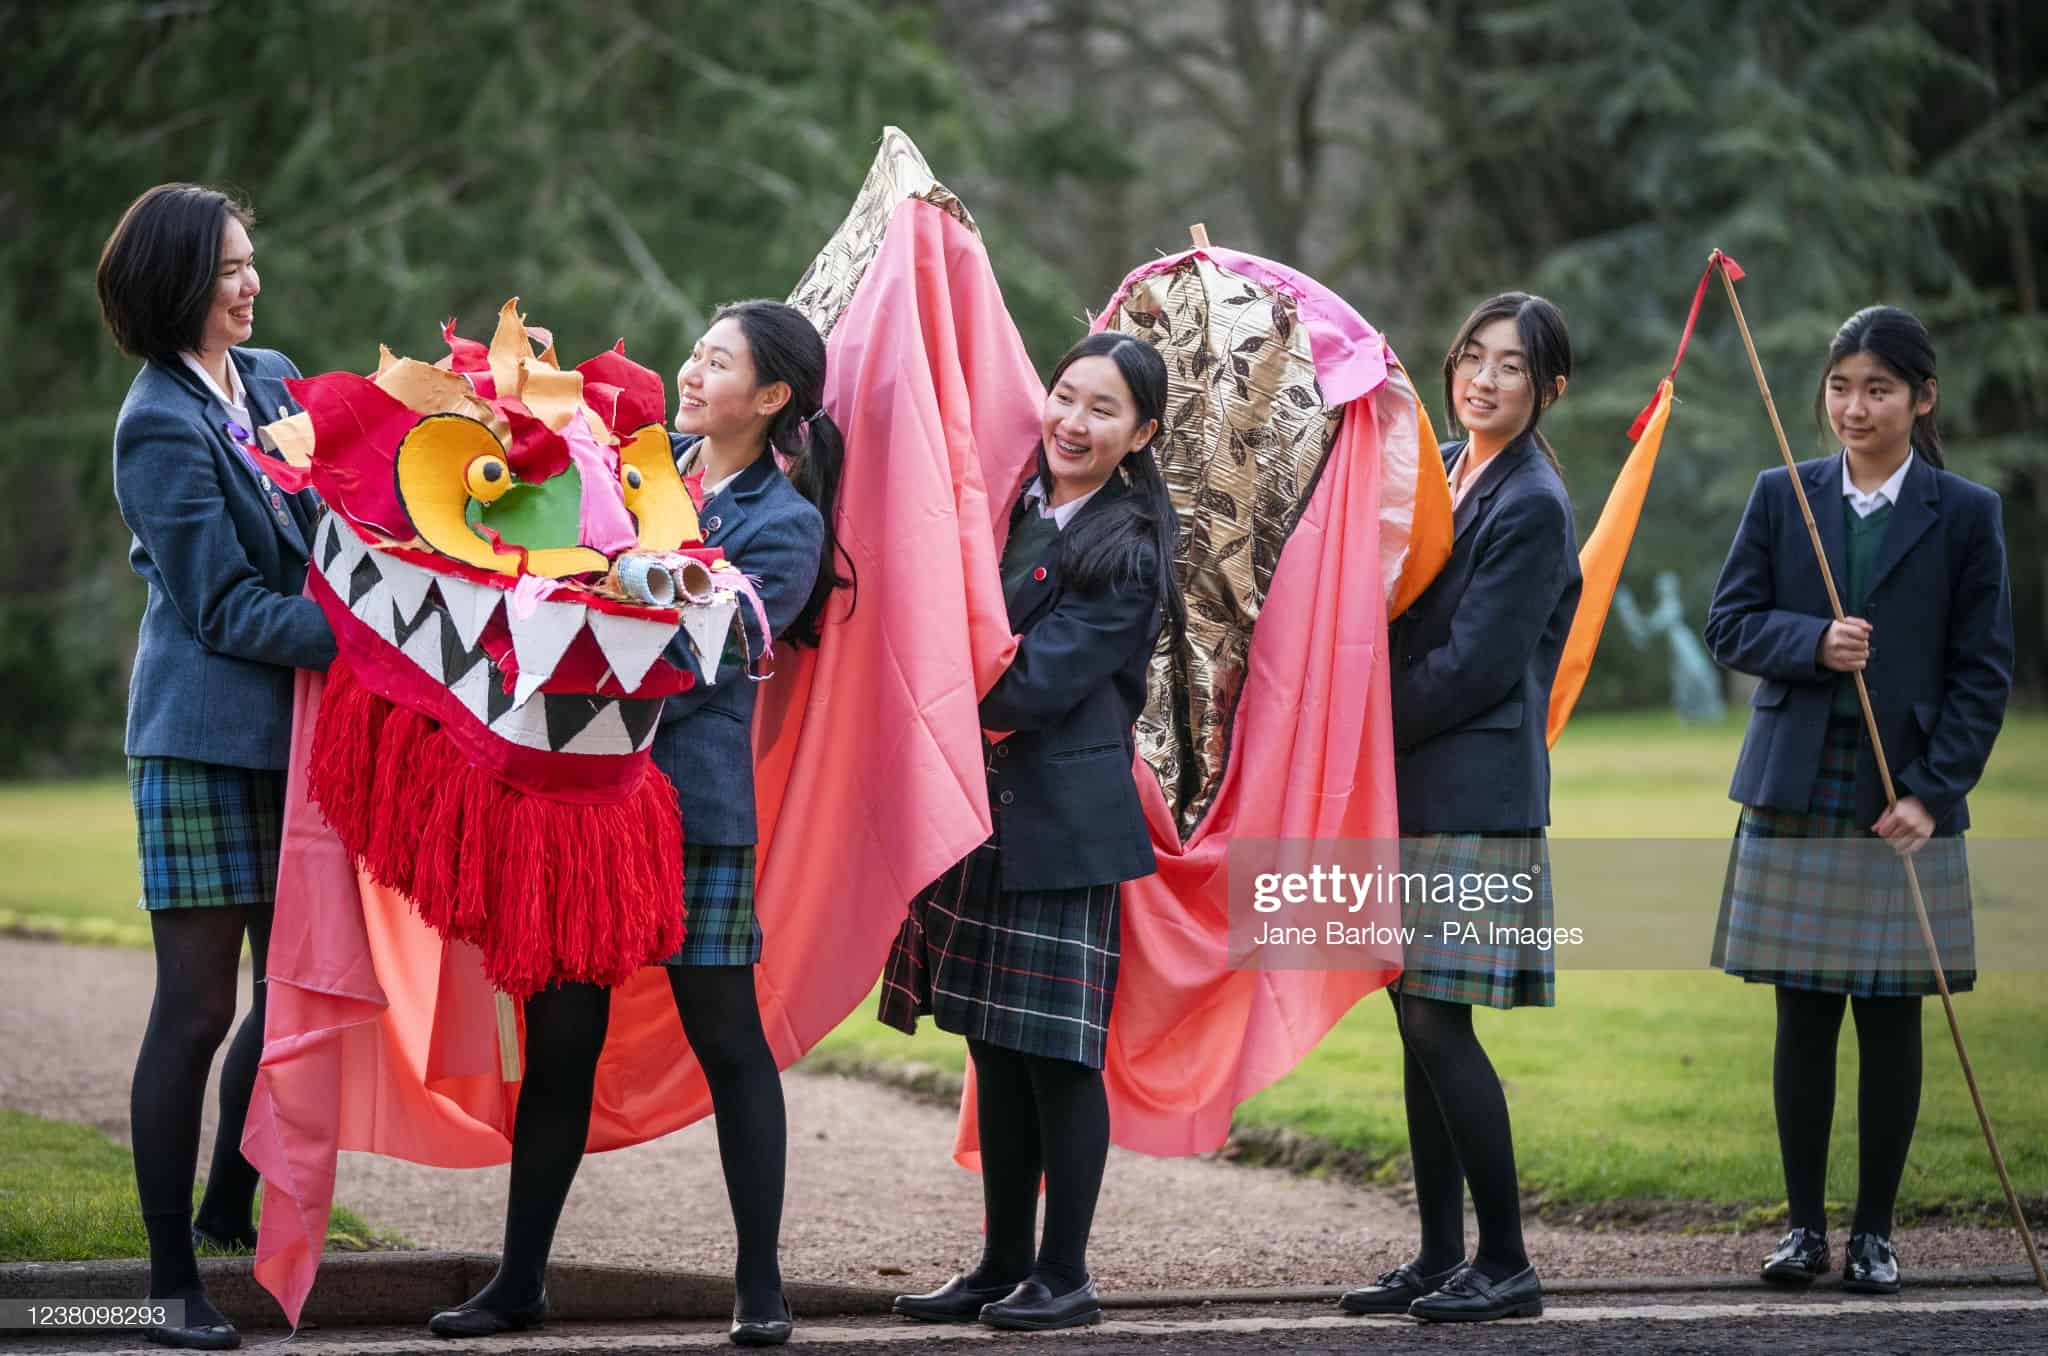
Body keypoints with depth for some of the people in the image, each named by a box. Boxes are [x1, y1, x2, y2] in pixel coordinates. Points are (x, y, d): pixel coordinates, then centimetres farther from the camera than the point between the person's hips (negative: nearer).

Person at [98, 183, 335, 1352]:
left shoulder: (273, 380, 10)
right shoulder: (160, 426, -12)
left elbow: (323, 524, 21)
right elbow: (224, 609, -15)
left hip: (289, 731, 7)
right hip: (203, 739, -7)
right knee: (197, 1009, -3)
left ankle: (229, 1206, 31)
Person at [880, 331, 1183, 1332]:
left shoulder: (1127, 555, -9)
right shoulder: (1015, 511, 12)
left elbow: (1036, 685, -15)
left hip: (1066, 822, -7)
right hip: (987, 809, 7)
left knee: (1058, 1049, -3)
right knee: (995, 1044, 11)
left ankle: (1065, 1276, 4)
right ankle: (1004, 1265, 18)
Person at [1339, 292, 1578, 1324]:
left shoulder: (1532, 505, -11)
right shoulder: (1443, 469, 15)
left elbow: (1475, 666, -15)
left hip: (1475, 797, -8)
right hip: (1416, 791, 8)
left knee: (1437, 1021, -10)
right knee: (1421, 1024, 10)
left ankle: (1505, 1264, -3)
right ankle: (1439, 1256, 16)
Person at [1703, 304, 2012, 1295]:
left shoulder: (1964, 515, 0)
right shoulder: (1781, 497, 6)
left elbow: (1984, 672, -1)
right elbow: (1729, 623, 4)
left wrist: (1933, 793, -11)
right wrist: (1812, 644, -15)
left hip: (1903, 801, -2)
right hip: (1795, 793, 2)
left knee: (1890, 1024, 3)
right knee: (1803, 1021, 5)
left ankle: (1874, 1232, 12)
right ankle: (1804, 1224, 14)